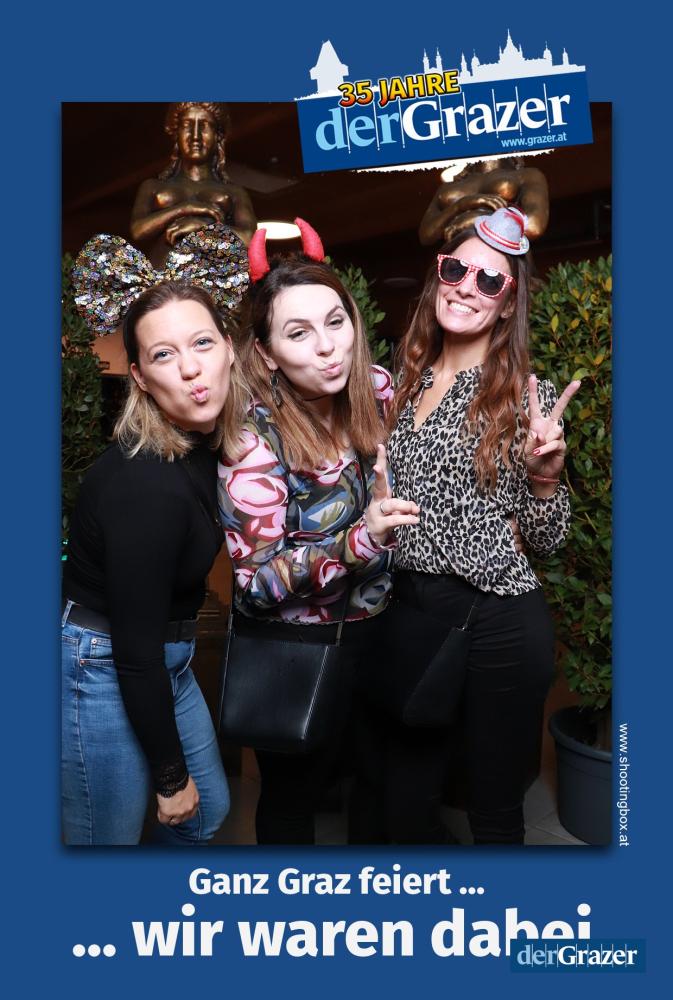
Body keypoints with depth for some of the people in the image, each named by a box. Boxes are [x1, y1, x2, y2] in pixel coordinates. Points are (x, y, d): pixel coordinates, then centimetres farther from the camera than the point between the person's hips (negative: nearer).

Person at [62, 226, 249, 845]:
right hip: (102, 672, -8)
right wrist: (171, 776, -12)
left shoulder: (207, 442, -4)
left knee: (209, 811, 22)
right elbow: (133, 649, -22)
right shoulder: (143, 486, -28)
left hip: (163, 660, 8)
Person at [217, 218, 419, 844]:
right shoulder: (254, 438, -25)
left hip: (373, 625, 5)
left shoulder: (375, 389, -9)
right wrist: (361, 539, -36)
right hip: (295, 647, -5)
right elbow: (257, 582, -25)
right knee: (294, 795, 18)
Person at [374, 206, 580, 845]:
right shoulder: (406, 384, 8)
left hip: (497, 623, -4)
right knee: (403, 809, 17)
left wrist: (544, 474, -21)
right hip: (406, 610, 5)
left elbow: (544, 540, -5)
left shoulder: (527, 397, -6)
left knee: (494, 811, 13)